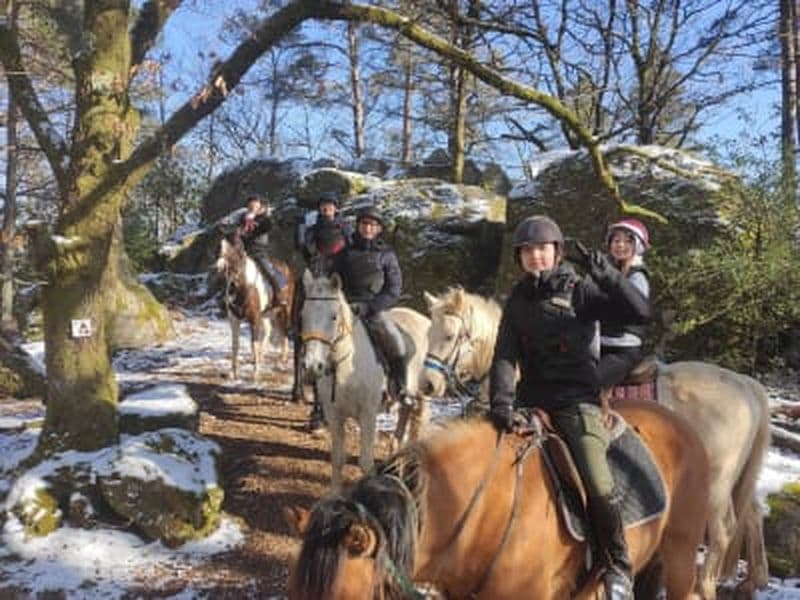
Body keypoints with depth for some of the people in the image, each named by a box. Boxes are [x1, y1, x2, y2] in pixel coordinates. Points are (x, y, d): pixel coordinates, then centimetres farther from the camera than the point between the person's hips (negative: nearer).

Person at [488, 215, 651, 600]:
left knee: (598, 485, -18)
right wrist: (501, 401, -14)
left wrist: (608, 277, -22)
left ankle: (618, 568, 4)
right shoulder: (517, 300, 11)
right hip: (530, 397, 5)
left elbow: (640, 313, -9)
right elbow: (504, 356, 2)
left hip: (576, 399, -4)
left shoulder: (580, 290, -1)